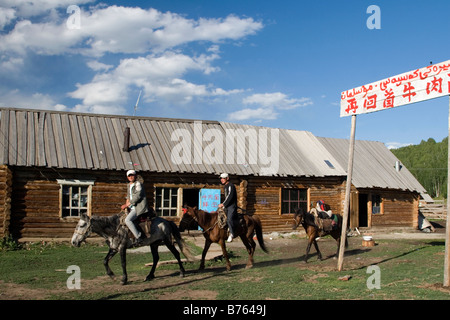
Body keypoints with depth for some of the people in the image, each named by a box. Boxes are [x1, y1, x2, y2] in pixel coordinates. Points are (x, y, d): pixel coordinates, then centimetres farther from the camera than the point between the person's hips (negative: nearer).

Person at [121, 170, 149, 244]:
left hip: (139, 207, -10)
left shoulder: (138, 184, -10)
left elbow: (137, 196, -19)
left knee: (127, 220, -25)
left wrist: (127, 204, -17)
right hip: (132, 207, 10)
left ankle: (139, 236, -20)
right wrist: (126, 205, 8)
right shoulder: (129, 185, 16)